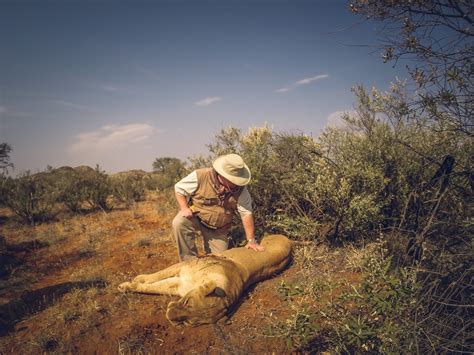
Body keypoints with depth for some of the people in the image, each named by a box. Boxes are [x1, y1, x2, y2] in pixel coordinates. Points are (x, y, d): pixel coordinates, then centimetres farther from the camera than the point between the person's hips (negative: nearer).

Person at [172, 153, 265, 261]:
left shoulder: (240, 189, -20)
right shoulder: (200, 176, -26)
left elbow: (246, 213, -18)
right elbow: (179, 188, -12)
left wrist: (251, 241, -20)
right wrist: (184, 208, -27)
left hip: (218, 229, 2)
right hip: (194, 215, -2)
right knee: (179, 223, -33)